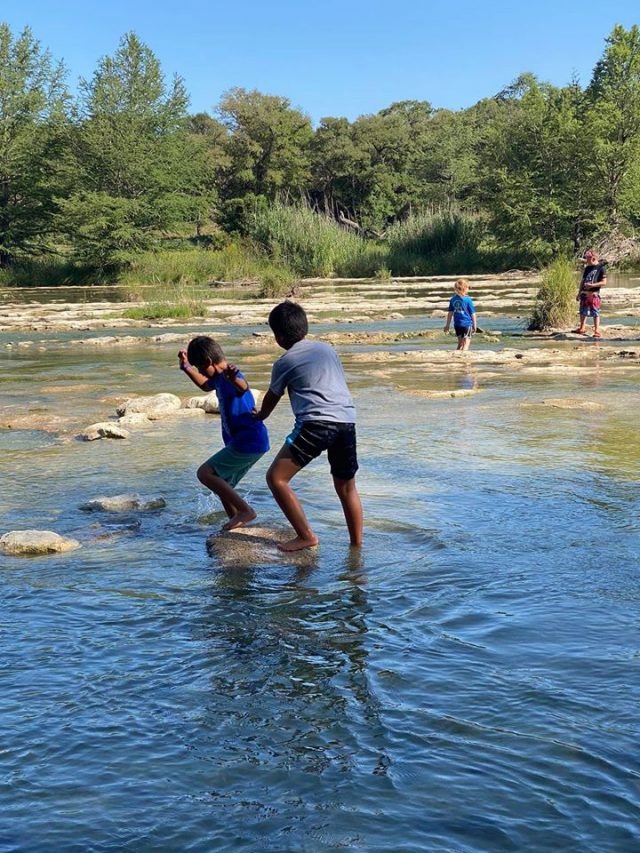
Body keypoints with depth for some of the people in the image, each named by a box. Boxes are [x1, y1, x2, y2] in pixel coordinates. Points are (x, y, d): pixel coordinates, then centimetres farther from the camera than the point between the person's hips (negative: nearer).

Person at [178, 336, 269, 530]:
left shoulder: (230, 377, -19)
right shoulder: (219, 378, 13)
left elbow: (243, 387, -45)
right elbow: (206, 385, 37)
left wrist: (234, 379, -67)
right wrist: (186, 367, 33)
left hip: (249, 442, -11)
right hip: (243, 442, 11)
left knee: (205, 473, -15)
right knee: (222, 484, 19)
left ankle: (245, 510, -14)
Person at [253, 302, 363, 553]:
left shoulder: (284, 363, 10)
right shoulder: (326, 348, 22)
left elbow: (271, 398, 25)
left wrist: (259, 417, 46)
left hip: (316, 422, -6)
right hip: (347, 421, 6)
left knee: (277, 478, 1)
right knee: (346, 487, 20)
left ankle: (306, 536, 0)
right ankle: (357, 544, 22)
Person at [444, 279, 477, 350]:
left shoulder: (453, 299, 2)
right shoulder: (468, 300, -10)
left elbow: (450, 313, 8)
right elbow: (472, 313, -5)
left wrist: (447, 325, 15)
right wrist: (475, 325, 5)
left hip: (457, 324, 5)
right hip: (467, 323, -5)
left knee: (460, 343, 18)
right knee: (466, 342, -2)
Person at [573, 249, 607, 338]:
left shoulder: (601, 268, -5)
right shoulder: (587, 268, 14)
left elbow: (604, 282, -10)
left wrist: (592, 285, -21)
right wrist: (579, 293, 17)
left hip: (594, 294, -6)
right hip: (584, 293, 6)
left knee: (595, 313, -4)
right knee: (583, 312, 13)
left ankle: (597, 331, -1)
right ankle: (582, 328, 26)